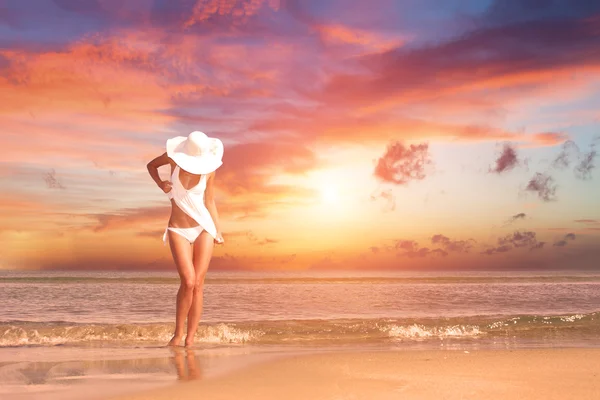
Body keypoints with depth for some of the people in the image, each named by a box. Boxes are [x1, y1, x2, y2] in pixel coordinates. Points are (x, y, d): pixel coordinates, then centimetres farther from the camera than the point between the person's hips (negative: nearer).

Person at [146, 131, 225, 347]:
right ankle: (178, 334, 3)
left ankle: (190, 340, 5)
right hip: (179, 231, -1)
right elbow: (151, 165, 13)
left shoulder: (209, 169, -4)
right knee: (188, 282, -16)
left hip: (204, 230, 1)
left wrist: (218, 231, 8)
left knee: (197, 285, -3)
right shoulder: (174, 156, -7)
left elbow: (209, 203, 6)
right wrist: (161, 184, -6)